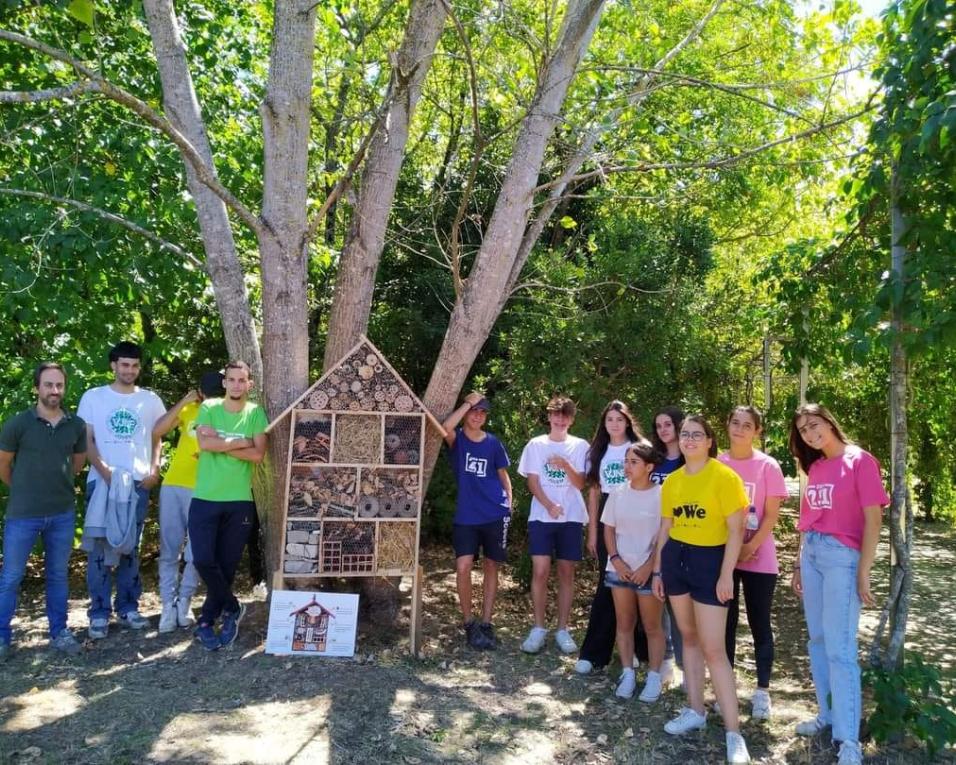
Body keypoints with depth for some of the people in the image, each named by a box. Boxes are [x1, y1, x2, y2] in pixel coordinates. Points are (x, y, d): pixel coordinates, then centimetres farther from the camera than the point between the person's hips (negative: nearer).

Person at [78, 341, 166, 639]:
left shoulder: (150, 400, 10)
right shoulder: (93, 397, 6)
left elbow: (158, 438, 14)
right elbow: (86, 440, 2)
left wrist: (155, 470, 0)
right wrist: (104, 471, -11)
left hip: (138, 482, 2)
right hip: (101, 480, -1)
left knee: (131, 547, 8)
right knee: (100, 546, -2)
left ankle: (128, 607, 17)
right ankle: (99, 613, 4)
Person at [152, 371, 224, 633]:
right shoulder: (189, 409, 6)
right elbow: (157, 431, -4)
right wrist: (183, 402, -8)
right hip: (172, 486, 3)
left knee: (197, 553, 2)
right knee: (169, 550, 6)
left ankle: (184, 601, 20)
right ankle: (168, 605, 15)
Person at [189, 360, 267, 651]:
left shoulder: (256, 413, 3)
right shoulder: (208, 408, 2)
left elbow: (258, 455, -8)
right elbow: (204, 443, -14)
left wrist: (220, 444, -11)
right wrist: (241, 442, -10)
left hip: (239, 502, 1)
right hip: (205, 499, 0)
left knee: (227, 565, 6)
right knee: (203, 560, -8)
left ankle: (206, 622, 25)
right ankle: (232, 608, 15)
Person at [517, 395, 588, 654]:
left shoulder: (580, 446, 5)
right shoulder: (536, 445, 5)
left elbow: (580, 484, -1)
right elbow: (532, 482, 1)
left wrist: (565, 465, -19)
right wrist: (549, 505, -14)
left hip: (571, 518, 1)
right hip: (541, 517, 0)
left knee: (566, 573, 5)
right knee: (540, 572, -6)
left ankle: (562, 630, 14)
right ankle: (539, 628, 6)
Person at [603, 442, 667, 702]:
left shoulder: (661, 495, -10)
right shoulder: (618, 494, 2)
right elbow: (609, 529, 7)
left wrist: (648, 567, -13)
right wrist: (616, 560, -5)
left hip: (649, 571, -4)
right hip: (620, 569, 4)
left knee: (652, 626, 7)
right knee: (624, 624, 11)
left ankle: (654, 677, 18)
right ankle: (627, 674, 22)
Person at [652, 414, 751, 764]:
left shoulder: (724, 477, -10)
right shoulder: (672, 480, 6)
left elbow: (736, 530, -11)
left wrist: (726, 575, -15)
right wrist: (658, 570, 12)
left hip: (709, 560, -6)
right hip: (675, 558, 6)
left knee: (713, 648, -6)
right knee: (688, 637, 14)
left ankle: (734, 733, 3)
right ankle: (695, 710, 28)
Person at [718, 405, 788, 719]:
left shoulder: (768, 466, -5)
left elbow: (772, 514, -6)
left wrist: (750, 547, -15)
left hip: (759, 558, -2)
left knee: (759, 624, 6)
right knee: (725, 622, 9)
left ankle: (762, 691, 17)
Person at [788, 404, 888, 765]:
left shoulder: (860, 460, -9)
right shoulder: (815, 467, 11)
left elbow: (872, 519, -12)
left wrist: (863, 573, -15)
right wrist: (799, 565, 15)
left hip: (842, 557, -7)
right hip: (812, 555, 7)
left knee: (839, 647, -6)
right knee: (818, 641, 13)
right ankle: (827, 715, 27)